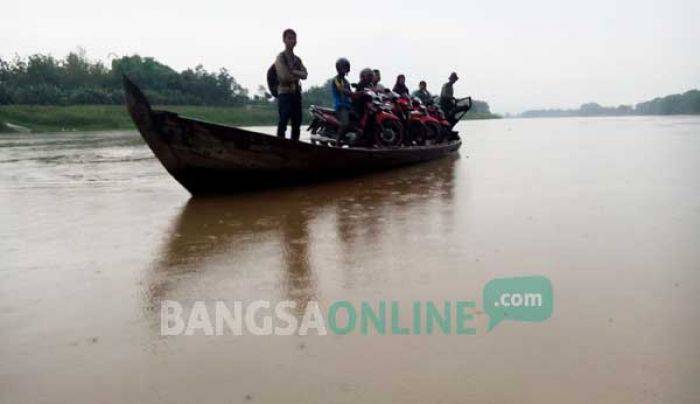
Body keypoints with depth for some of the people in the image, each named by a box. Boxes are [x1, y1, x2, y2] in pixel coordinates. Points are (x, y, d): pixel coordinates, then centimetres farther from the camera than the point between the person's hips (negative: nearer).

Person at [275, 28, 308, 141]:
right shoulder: (281, 57, -2)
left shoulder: (297, 59, 18)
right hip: (285, 93, -7)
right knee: (283, 123, -11)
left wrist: (293, 72, -13)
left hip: (296, 93, 7)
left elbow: (304, 75, 2)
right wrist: (297, 76, 1)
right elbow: (284, 76, -13)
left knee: (297, 124, 8)